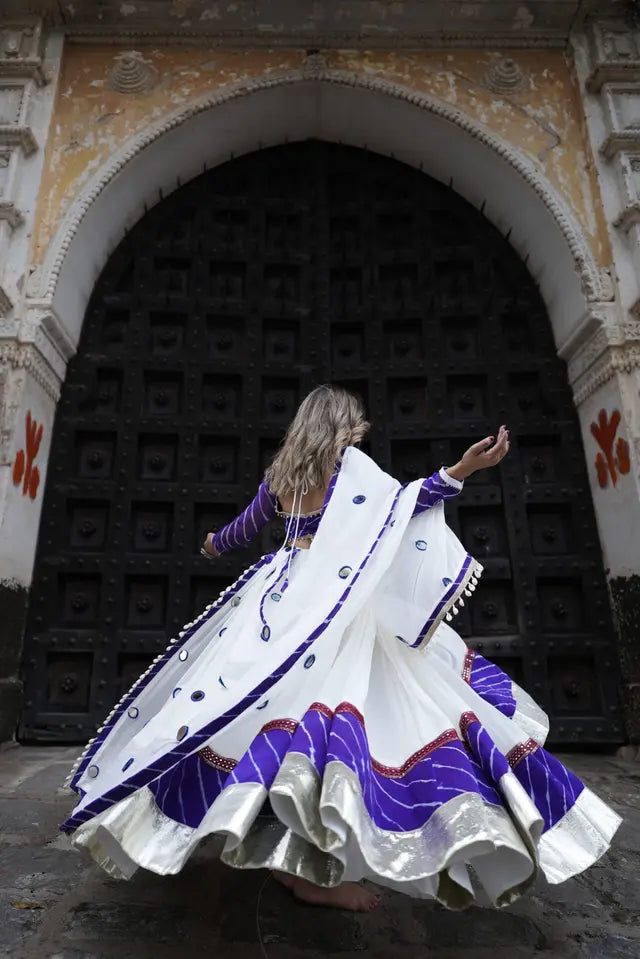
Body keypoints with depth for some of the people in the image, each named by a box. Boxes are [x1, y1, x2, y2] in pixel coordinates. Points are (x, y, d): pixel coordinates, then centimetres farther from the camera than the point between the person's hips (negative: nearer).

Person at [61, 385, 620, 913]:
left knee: (282, 699, 11)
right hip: (336, 601, -7)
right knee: (333, 696, -10)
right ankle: (307, 867, -11)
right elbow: (398, 504, -17)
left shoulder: (281, 472, 15)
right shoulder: (348, 463, -1)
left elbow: (246, 527, 27)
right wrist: (462, 470, -23)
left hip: (281, 597, 7)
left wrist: (216, 545, 47)